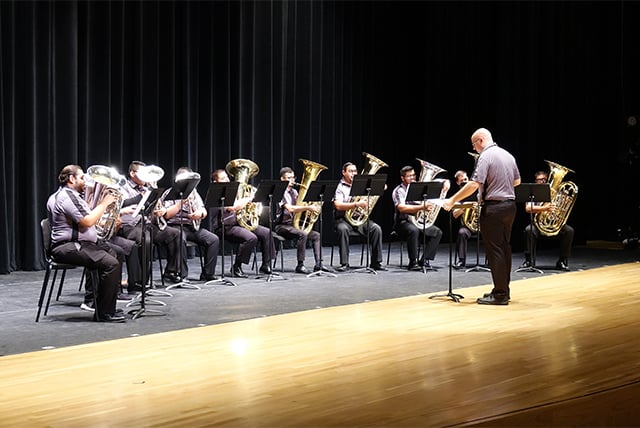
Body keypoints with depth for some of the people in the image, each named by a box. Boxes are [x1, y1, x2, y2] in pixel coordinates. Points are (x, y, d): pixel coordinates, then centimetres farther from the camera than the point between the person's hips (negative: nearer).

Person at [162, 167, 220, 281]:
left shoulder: (193, 192, 21)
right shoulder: (169, 193, 5)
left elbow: (204, 211, 15)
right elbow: (167, 215, -7)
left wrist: (200, 213, -9)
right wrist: (181, 202, -13)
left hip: (193, 226, 5)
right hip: (176, 226, -5)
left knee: (214, 239, -18)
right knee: (181, 240, -38)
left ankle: (208, 274, -11)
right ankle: (182, 275, -31)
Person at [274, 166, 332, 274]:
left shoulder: (294, 192, 16)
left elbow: (299, 208, 15)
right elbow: (290, 209, -25)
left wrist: (311, 207, -7)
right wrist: (308, 207, -30)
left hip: (292, 224, 8)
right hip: (281, 225, -8)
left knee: (316, 235, -6)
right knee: (302, 234, -31)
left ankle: (318, 264, -10)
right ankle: (300, 265, -24)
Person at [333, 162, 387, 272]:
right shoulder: (340, 187, 0)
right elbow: (338, 205, -16)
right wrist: (356, 204, -26)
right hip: (344, 218, -4)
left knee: (376, 229, -20)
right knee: (343, 229, -36)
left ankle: (376, 262, -11)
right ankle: (344, 264, -28)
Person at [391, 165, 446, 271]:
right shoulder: (399, 191, -7)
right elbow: (401, 208, -26)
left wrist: (446, 182, -7)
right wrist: (421, 207, -38)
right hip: (403, 222, -6)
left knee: (437, 232, -17)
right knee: (414, 230, -37)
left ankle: (424, 260, -14)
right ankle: (413, 262, -28)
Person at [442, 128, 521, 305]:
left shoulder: (485, 156, -13)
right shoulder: (508, 155, 12)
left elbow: (474, 184, -22)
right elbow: (517, 181, 22)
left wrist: (452, 200, -17)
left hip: (493, 207, -9)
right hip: (510, 205, 9)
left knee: (495, 250, -5)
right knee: (505, 247, 14)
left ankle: (500, 294, -5)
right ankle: (504, 290, 20)